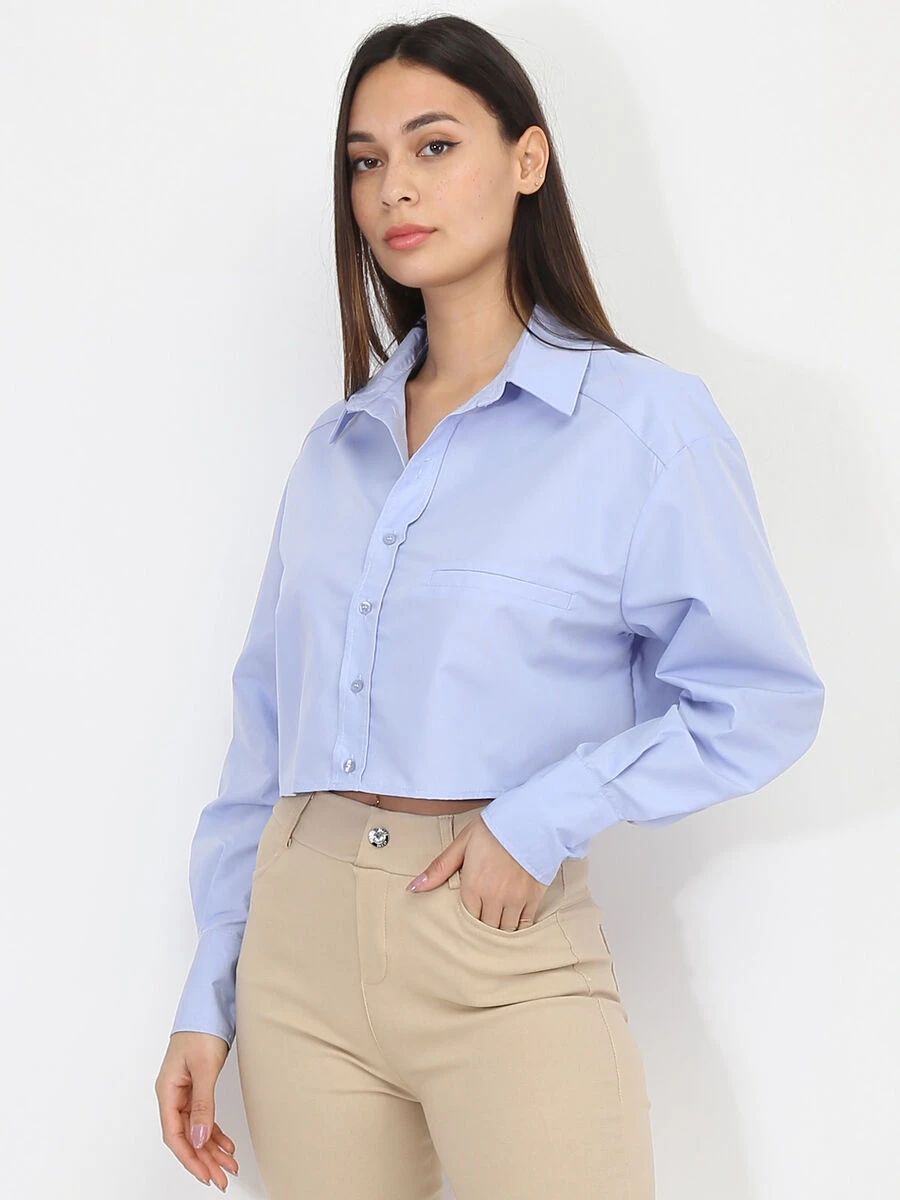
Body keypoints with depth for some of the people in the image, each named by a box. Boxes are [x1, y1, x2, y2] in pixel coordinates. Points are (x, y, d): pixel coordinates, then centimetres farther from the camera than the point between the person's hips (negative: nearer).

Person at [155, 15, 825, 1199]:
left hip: (505, 957, -4)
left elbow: (762, 700, -5)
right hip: (300, 940, 5)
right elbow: (266, 723, 12)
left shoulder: (645, 420, -3)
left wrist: (545, 817, -15)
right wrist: (208, 998, 9)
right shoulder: (339, 444, 11)